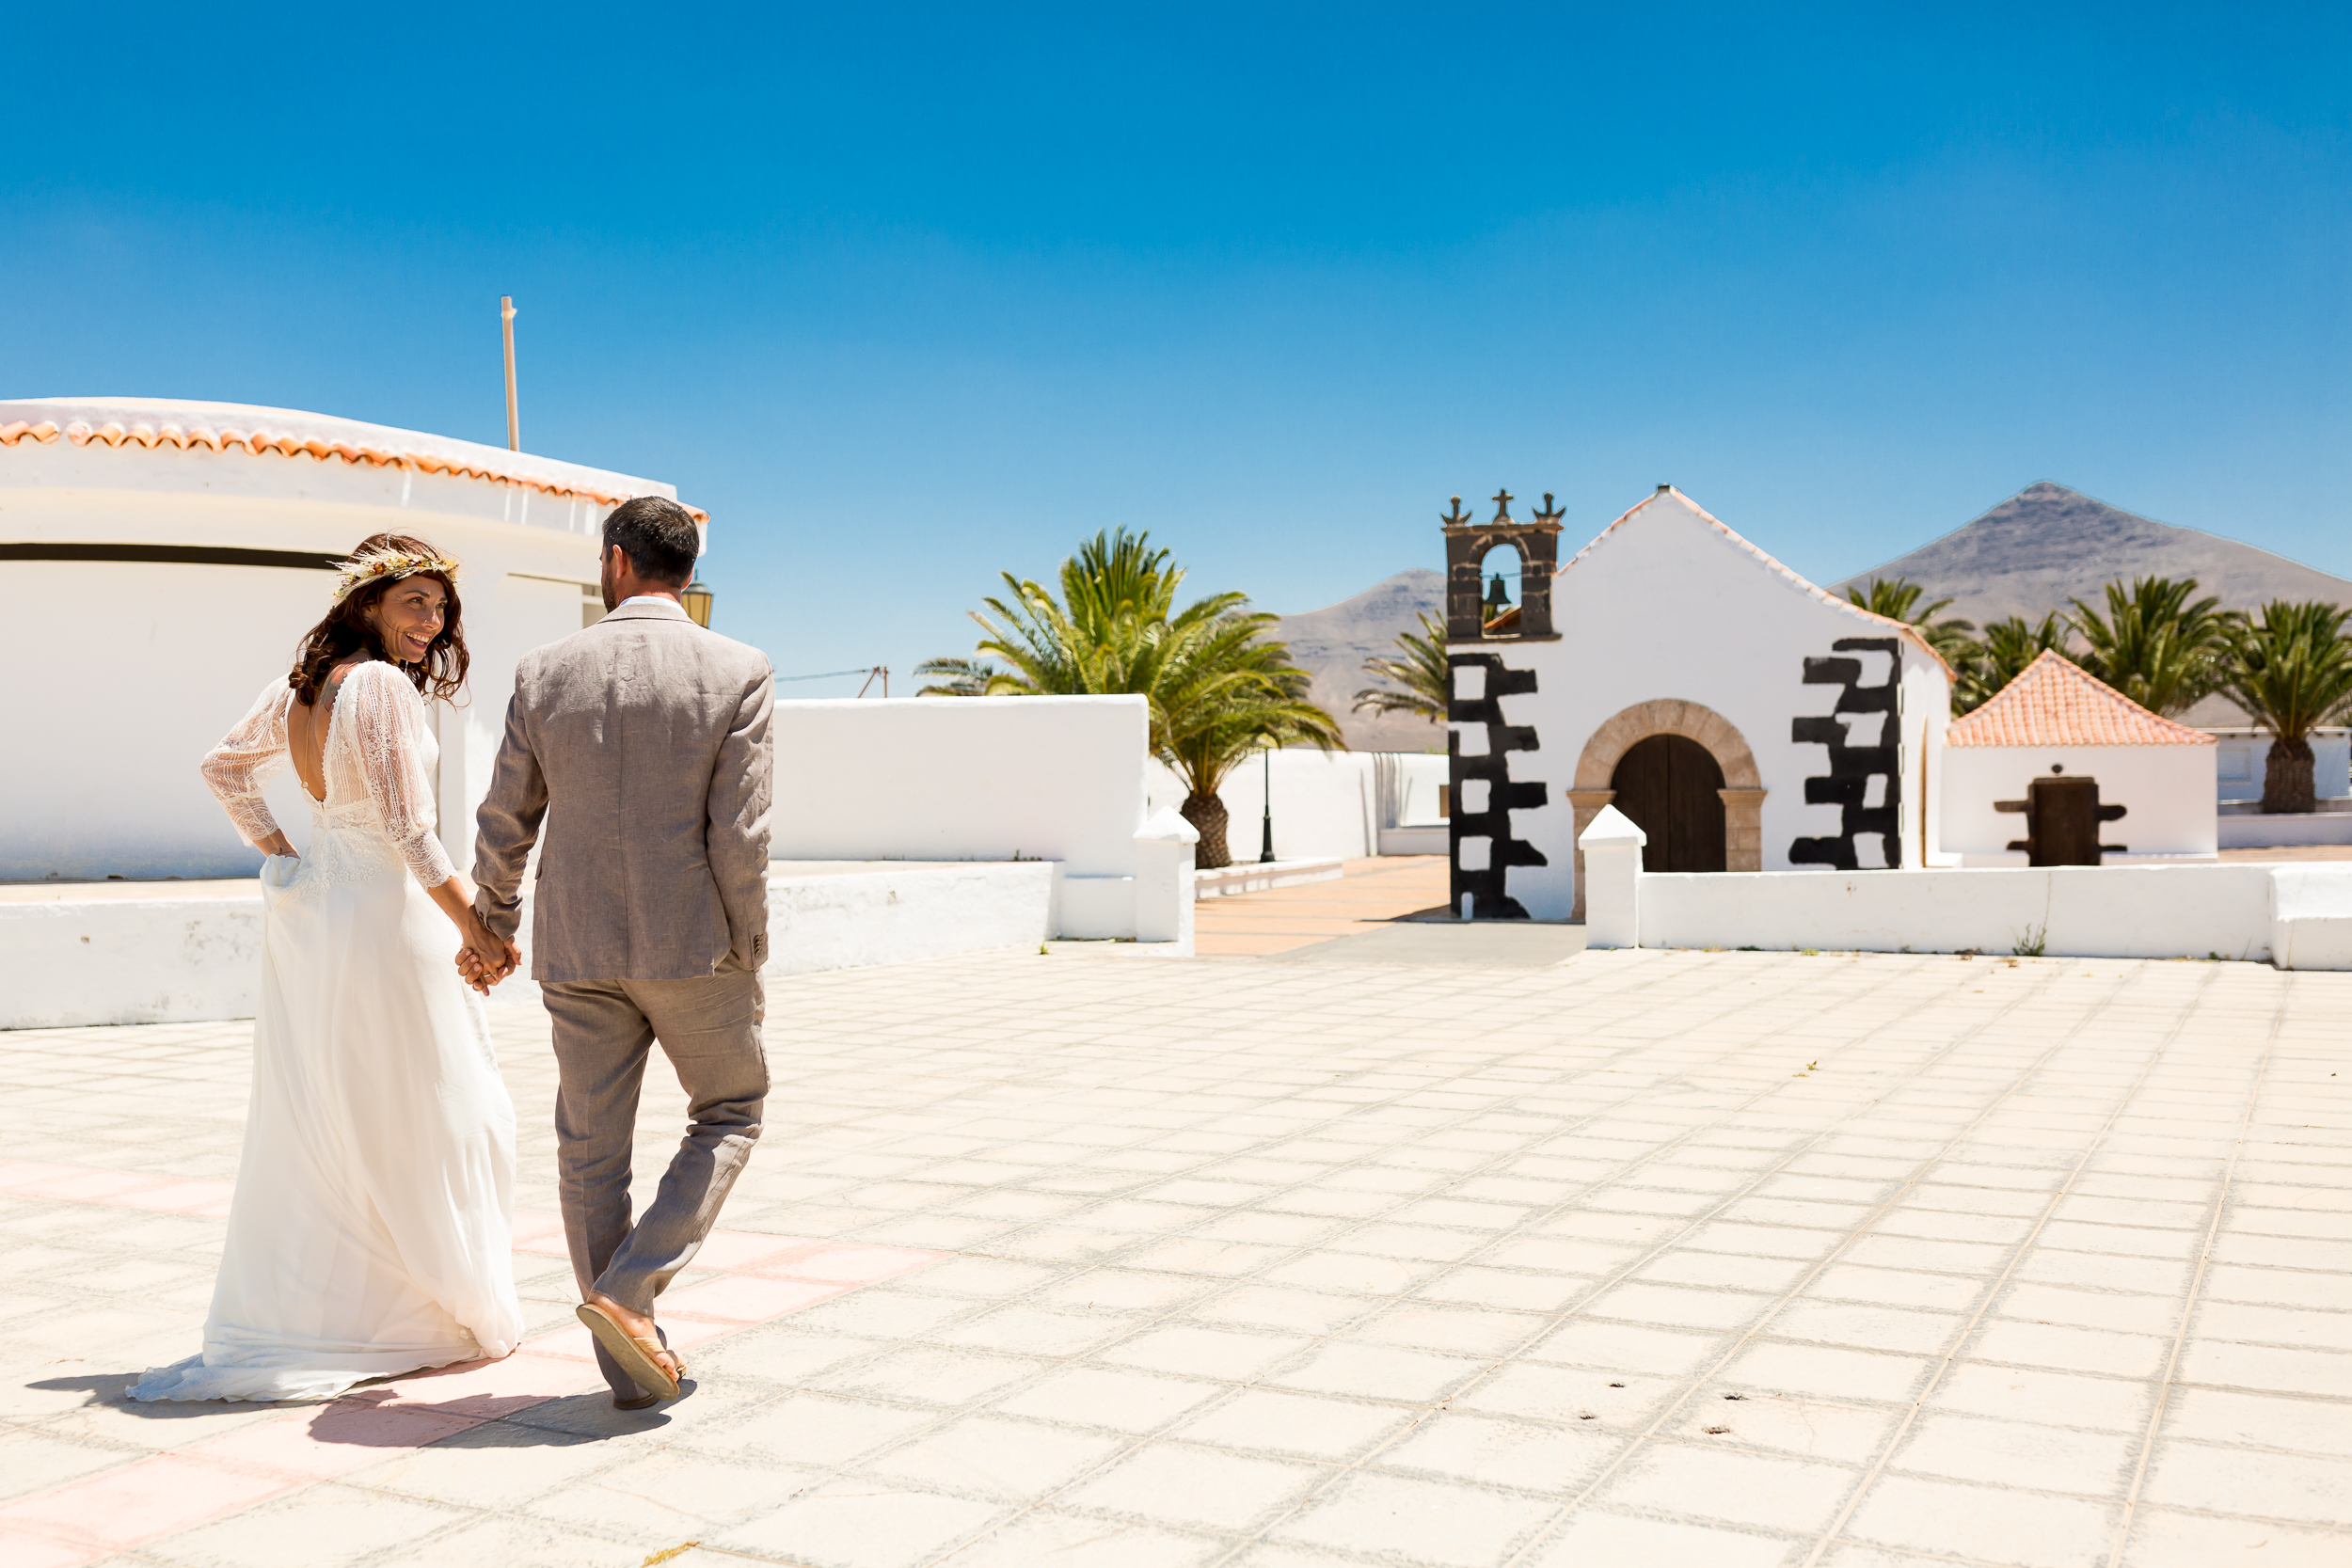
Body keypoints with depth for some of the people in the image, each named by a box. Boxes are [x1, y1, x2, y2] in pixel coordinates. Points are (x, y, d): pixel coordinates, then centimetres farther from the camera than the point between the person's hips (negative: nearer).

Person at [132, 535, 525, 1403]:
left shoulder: (297, 686, 9)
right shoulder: (383, 686, -17)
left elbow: (225, 769, 23)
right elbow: (407, 830, -20)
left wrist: (279, 855, 16)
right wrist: (477, 929, -15)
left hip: (307, 913, 8)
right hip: (381, 913, -8)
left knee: (307, 1122, 13)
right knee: (427, 1115, 5)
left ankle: (279, 1324, 20)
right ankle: (457, 1312, 17)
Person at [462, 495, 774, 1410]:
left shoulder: (545, 672, 1)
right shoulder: (738, 673, -7)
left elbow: (504, 826, 6)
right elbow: (740, 838, -12)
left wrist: (492, 926, 22)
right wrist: (748, 959, 0)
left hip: (577, 952, 3)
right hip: (693, 946, -2)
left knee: (590, 1152, 12)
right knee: (730, 1111, 18)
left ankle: (633, 1366, 19)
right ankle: (632, 1284, 1)